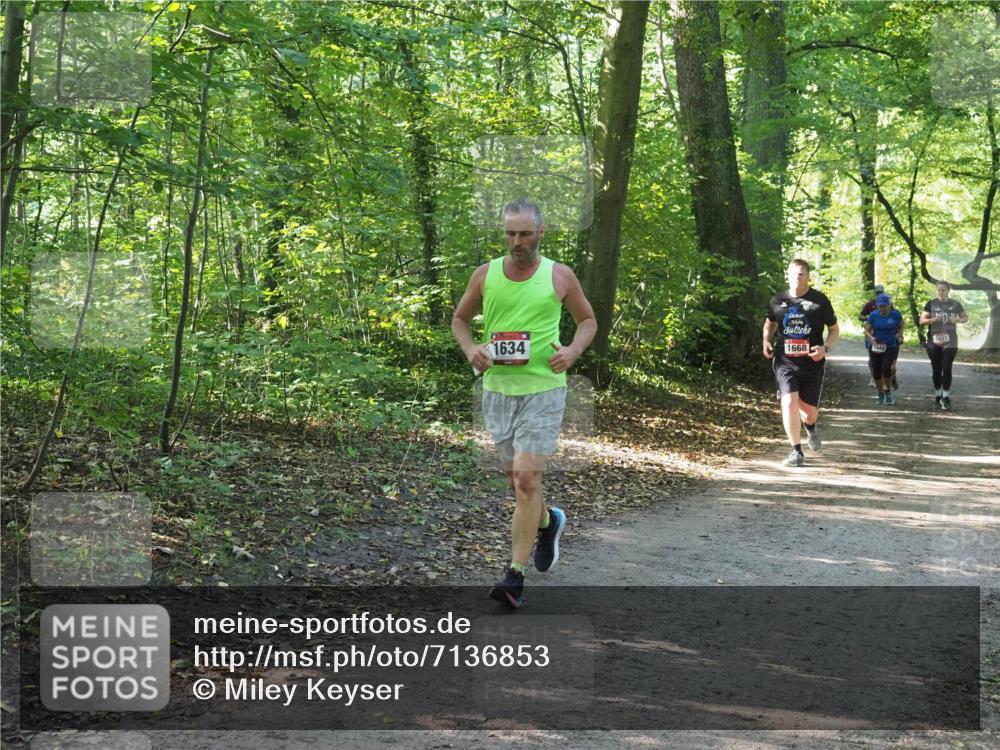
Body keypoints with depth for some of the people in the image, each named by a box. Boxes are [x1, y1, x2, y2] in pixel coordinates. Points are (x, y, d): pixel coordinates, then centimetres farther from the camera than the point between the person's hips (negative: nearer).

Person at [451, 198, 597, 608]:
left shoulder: (560, 276, -1)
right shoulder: (486, 275, 3)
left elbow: (588, 319, 12)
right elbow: (460, 318, 15)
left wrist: (574, 349, -8)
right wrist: (470, 348, -6)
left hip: (543, 388, -3)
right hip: (497, 387, 4)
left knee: (526, 478, -13)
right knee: (517, 478, 15)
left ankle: (515, 575, -9)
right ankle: (548, 521, 47)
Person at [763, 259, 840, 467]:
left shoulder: (819, 301, -1)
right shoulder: (777, 301, 4)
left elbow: (834, 329, 7)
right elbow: (770, 323, 24)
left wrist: (826, 348, -11)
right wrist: (766, 341, 6)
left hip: (812, 363, 0)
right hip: (785, 362, 0)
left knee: (809, 410, 4)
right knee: (789, 402, -19)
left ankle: (810, 427, 44)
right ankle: (796, 451, -8)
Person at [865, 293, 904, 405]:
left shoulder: (895, 315, -5)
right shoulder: (873, 315, -5)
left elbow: (901, 326, 14)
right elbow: (867, 330, -3)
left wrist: (899, 334, -4)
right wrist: (871, 337, -22)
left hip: (890, 347, -2)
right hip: (875, 347, 2)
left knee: (886, 369, -18)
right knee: (876, 372, 3)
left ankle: (888, 392, 4)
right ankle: (880, 394, 24)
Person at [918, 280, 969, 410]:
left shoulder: (955, 304, 4)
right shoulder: (931, 304, 3)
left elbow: (966, 318, 14)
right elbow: (921, 321, 0)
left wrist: (958, 320, -8)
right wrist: (934, 319, -19)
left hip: (950, 342, -1)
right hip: (934, 342, 1)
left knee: (947, 368, -9)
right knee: (936, 370, 6)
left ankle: (946, 396, -3)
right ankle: (937, 394, 22)